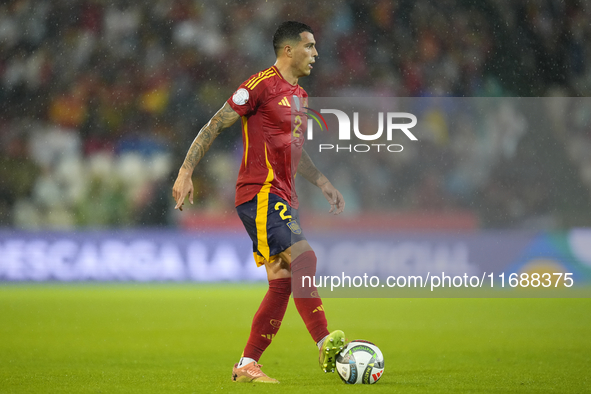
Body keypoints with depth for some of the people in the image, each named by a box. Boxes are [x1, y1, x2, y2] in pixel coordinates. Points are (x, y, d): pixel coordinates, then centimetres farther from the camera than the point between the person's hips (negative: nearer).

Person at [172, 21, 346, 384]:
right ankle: (327, 347, -26)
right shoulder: (262, 85, -8)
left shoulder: (300, 95, 19)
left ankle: (246, 366, 7)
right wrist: (186, 172, -12)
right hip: (260, 193, -9)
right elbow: (215, 125, -7)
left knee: (283, 284, 4)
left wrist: (323, 183, 22)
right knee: (303, 257, -22)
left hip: (282, 197, 9)